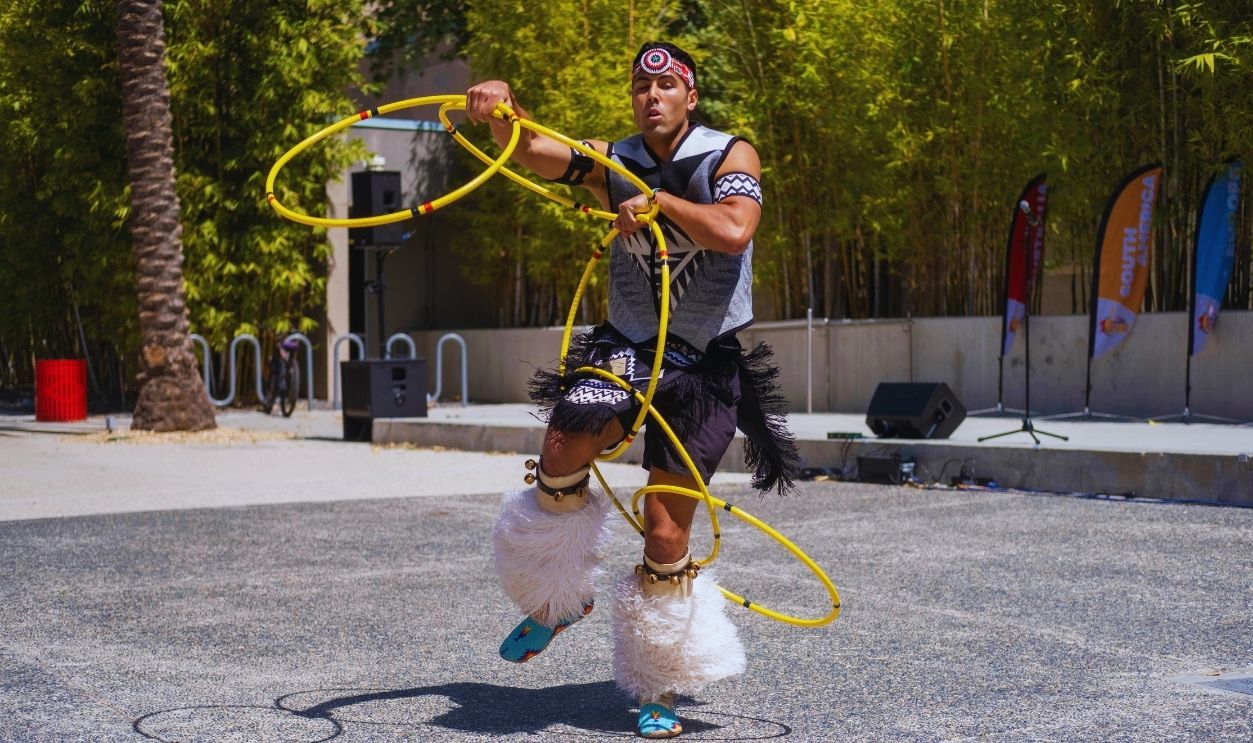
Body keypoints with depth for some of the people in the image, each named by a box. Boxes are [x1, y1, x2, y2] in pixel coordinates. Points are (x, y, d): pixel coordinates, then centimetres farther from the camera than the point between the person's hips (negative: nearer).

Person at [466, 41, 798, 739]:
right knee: (560, 457, -23)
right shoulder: (614, 162, 5)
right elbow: (530, 150, -7)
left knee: (667, 535, -3)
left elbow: (733, 232, -23)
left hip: (707, 362, -2)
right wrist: (502, 103, -25)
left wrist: (660, 199, -17)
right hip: (627, 346, 3)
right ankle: (558, 600, 6)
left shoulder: (731, 155, -4)